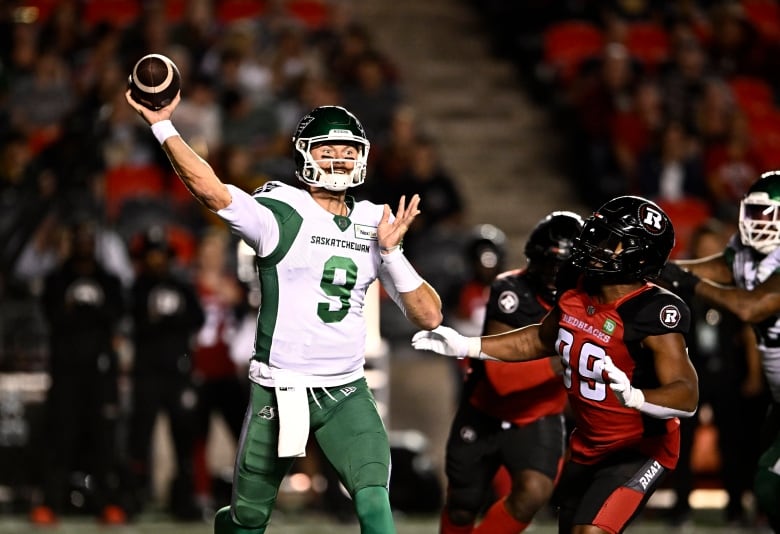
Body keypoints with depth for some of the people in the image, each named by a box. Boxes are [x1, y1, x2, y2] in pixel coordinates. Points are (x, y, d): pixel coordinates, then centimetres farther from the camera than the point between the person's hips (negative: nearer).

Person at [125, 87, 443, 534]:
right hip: (280, 392, -3)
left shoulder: (375, 224, 6)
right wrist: (162, 125, -32)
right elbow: (213, 192, -28)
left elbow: (429, 316, 4)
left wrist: (391, 251, -9)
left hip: (347, 394, 3)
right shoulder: (282, 214, -9)